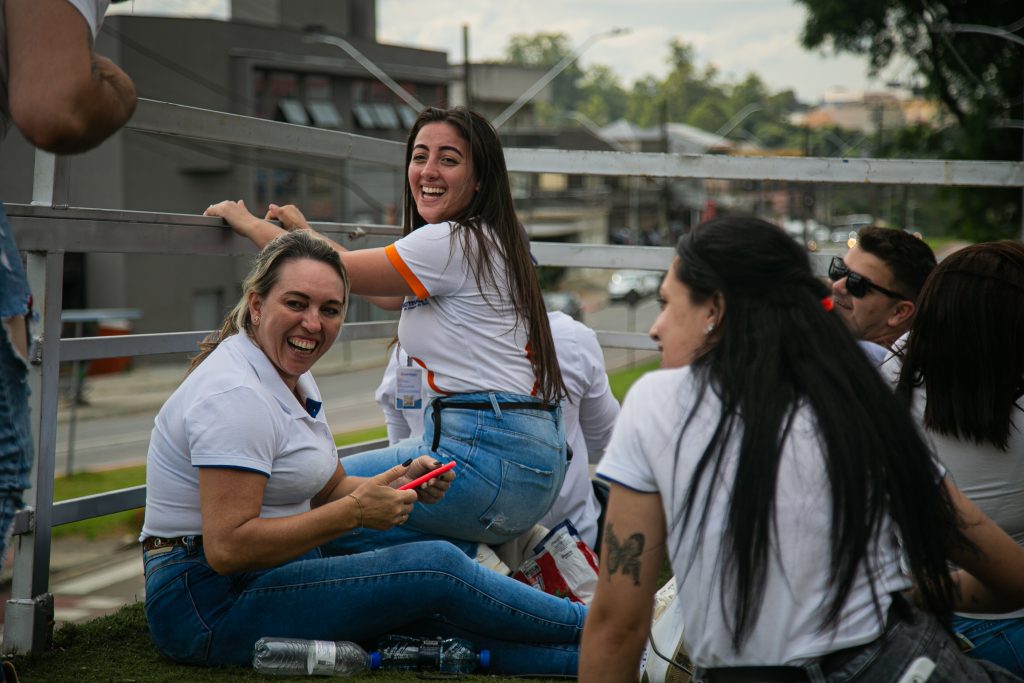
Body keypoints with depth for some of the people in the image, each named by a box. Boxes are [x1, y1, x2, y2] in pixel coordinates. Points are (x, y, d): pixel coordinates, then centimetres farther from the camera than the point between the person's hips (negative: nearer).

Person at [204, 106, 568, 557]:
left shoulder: (450, 242, -13)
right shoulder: (478, 243, 17)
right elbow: (393, 297, 33)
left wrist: (249, 223, 8)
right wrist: (305, 233, 40)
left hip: (487, 457, -10)